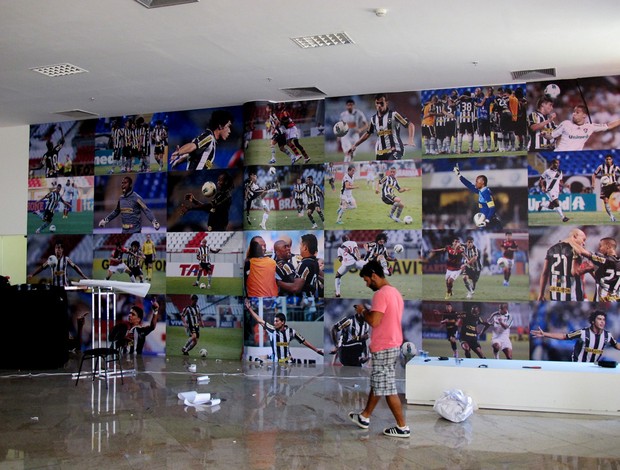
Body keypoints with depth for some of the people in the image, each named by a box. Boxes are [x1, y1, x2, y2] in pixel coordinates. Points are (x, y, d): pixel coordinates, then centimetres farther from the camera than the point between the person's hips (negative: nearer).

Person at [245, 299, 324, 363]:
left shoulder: (290, 331, -6)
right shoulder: (272, 329, -7)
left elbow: (304, 341, 1)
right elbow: (259, 320, -9)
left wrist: (316, 349, 1)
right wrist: (249, 308, -14)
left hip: (288, 362, 0)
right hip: (276, 362, 0)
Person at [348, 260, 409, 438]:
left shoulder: (381, 294, -19)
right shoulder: (395, 292, 12)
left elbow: (374, 322, -25)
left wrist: (363, 311, -8)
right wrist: (370, 312, 14)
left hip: (384, 348, -10)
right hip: (393, 345, 10)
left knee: (387, 388, -2)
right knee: (377, 384, 19)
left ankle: (402, 427, 4)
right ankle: (365, 417, 32)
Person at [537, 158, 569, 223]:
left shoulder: (559, 172, 9)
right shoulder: (547, 171, -6)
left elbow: (560, 181, 20)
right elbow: (541, 179, 3)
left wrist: (560, 186, 0)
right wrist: (542, 187, -10)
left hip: (556, 191, 6)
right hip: (549, 190, -6)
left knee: (551, 207, 4)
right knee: (557, 203, -19)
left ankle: (542, 204, 33)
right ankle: (563, 217, -18)